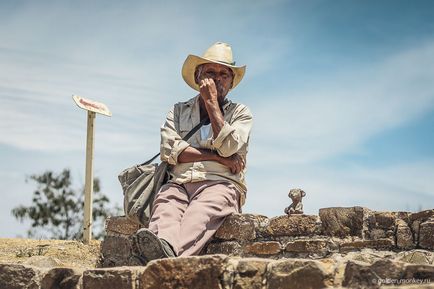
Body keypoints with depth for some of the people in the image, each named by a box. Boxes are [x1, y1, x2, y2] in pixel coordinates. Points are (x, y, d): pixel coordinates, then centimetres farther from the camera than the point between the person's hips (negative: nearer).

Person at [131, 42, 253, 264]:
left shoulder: (240, 113, 19)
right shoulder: (179, 111, 24)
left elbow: (228, 147, -2)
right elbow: (168, 150, 4)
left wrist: (211, 102, 2)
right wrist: (217, 157, -3)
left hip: (220, 184, -2)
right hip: (180, 183, 2)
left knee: (201, 211, -38)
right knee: (165, 202, -35)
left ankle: (169, 252, -66)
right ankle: (164, 248, -65)